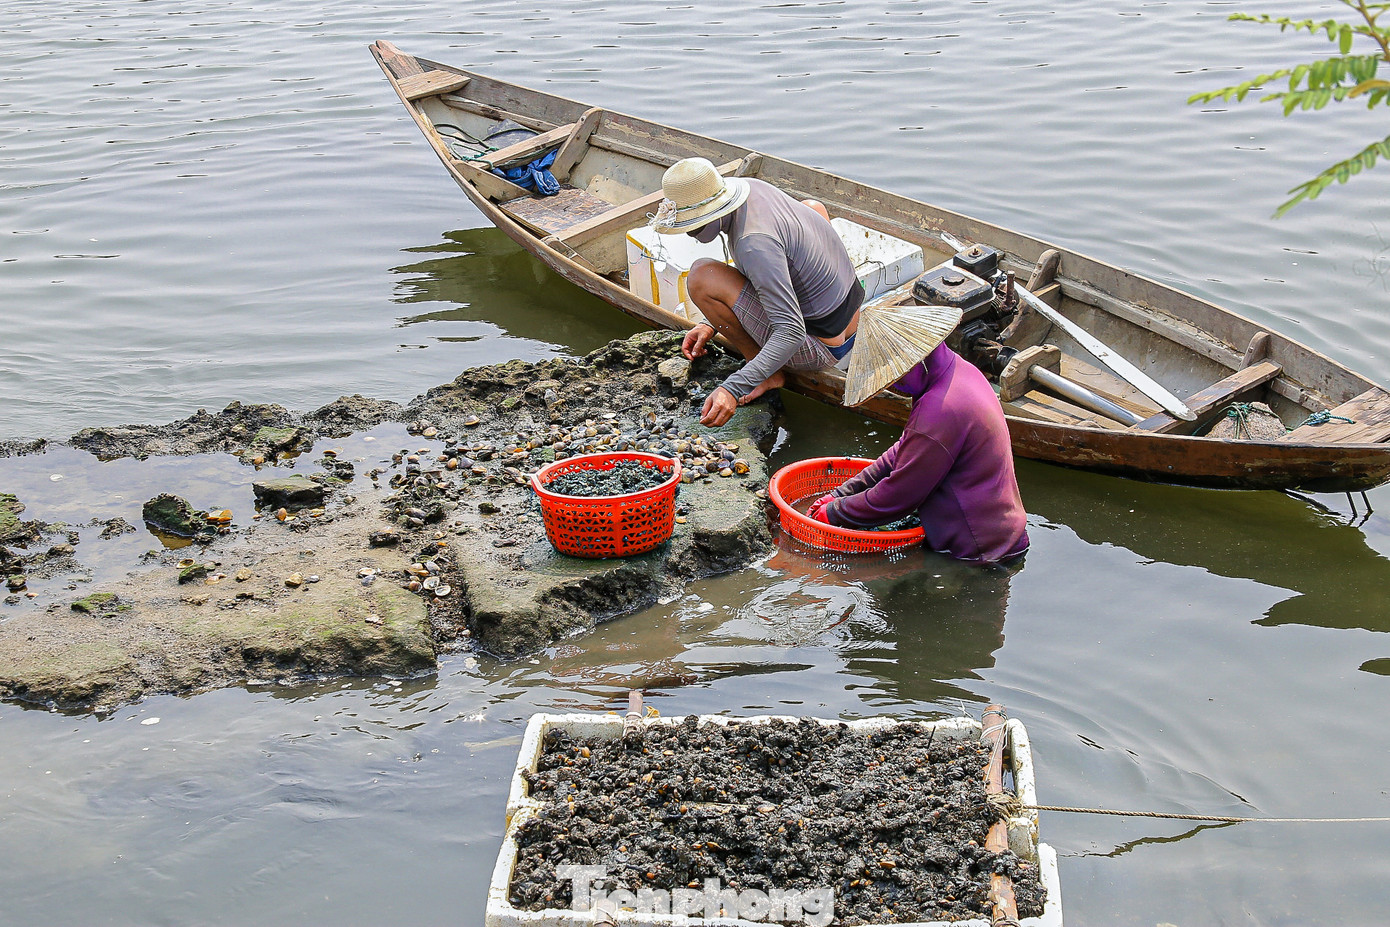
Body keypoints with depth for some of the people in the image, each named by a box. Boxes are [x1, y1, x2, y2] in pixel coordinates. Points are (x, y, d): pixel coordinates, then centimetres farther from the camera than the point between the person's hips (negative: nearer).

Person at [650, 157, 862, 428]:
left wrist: (733, 389, -41)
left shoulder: (755, 242, -31)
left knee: (701, 277, -19)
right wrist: (713, 323, 10)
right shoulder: (751, 187, -3)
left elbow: (792, 333, -35)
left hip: (822, 349, -9)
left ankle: (769, 374, -1)